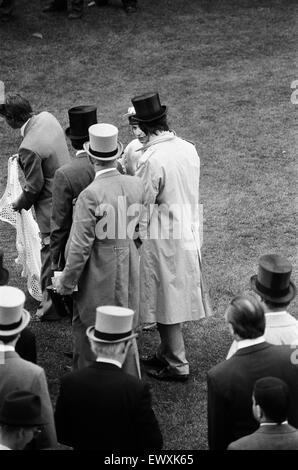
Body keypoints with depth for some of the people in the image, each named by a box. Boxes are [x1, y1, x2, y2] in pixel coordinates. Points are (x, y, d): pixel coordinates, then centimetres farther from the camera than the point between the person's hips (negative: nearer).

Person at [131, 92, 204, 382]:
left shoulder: (151, 159, -22)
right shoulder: (188, 149, 0)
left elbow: (142, 206, -16)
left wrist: (137, 237, -1)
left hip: (162, 239, -8)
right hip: (187, 232, 8)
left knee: (165, 302, 4)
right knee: (175, 298, 18)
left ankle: (177, 366, 11)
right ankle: (167, 353, 32)